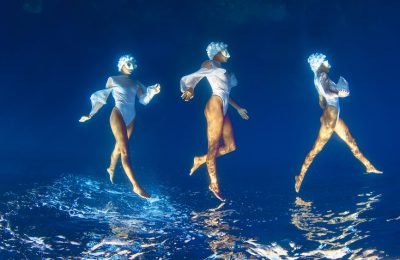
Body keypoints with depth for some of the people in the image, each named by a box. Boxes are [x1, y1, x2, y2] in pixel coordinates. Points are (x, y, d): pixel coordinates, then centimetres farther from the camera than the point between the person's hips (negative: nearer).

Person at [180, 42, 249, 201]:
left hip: (223, 109, 9)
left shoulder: (222, 69, 27)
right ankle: (214, 185, 0)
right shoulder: (210, 64, 4)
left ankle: (201, 160, 19)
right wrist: (189, 89, -28)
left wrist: (238, 108, 35)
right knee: (213, 147, -5)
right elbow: (189, 78, -6)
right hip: (215, 106, -9)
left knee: (230, 146, 7)